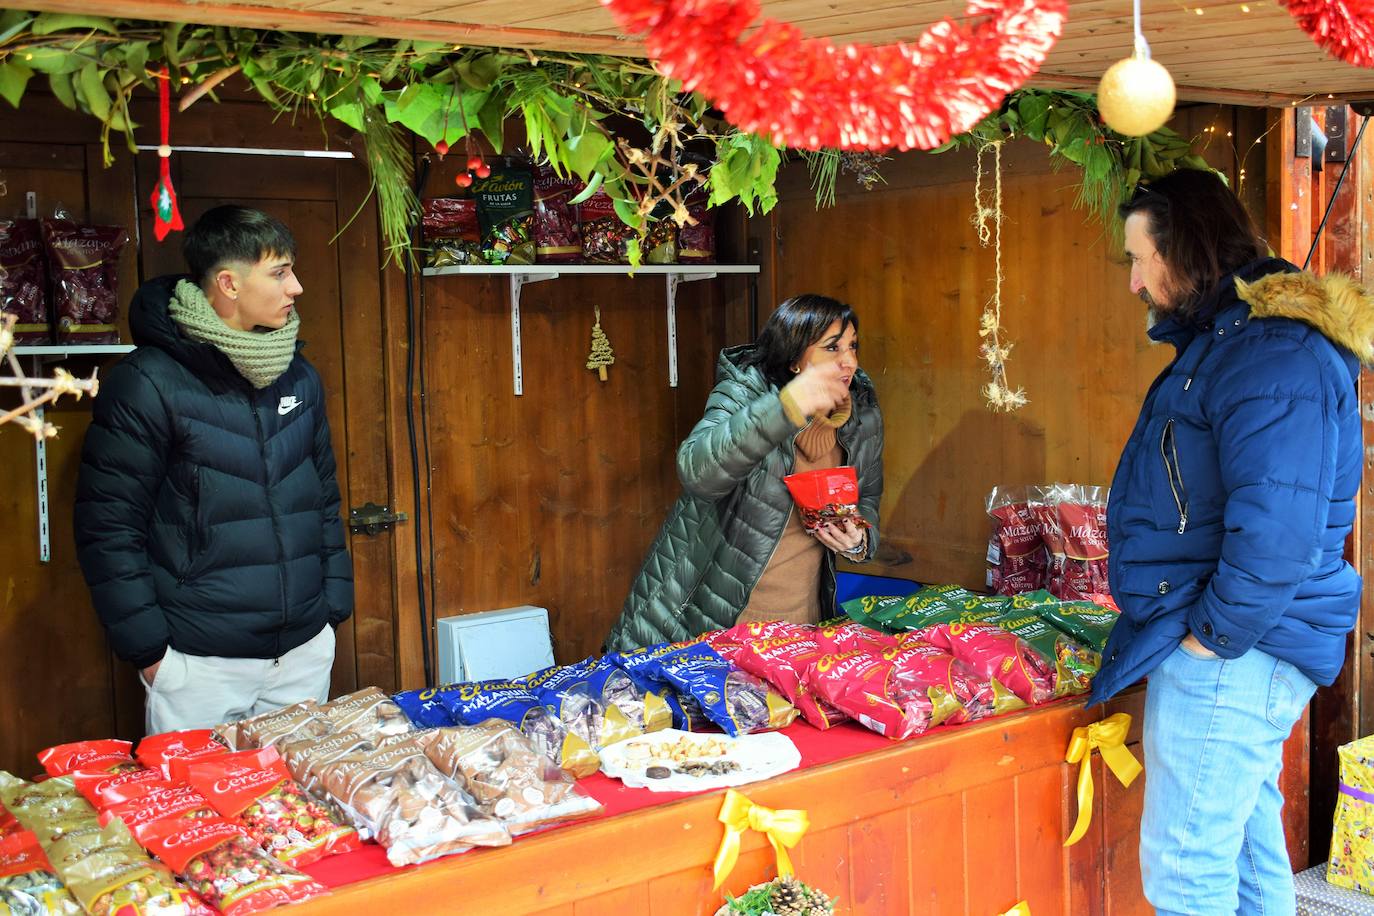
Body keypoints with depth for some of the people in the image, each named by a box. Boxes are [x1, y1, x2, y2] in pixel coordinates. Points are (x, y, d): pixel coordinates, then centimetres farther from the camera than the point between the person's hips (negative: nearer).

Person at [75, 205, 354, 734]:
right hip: (199, 664, -5)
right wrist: (147, 649, -11)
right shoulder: (148, 383, -10)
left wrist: (335, 604, 10)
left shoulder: (299, 375, 8)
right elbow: (107, 527, -10)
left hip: (305, 652, 6)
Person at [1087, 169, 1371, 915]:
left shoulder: (1271, 354, -21)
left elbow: (1277, 532, -31)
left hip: (1227, 657, -11)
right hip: (1245, 646, 11)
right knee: (1246, 845, 21)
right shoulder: (1232, 337, 14)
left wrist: (1212, 635, -20)